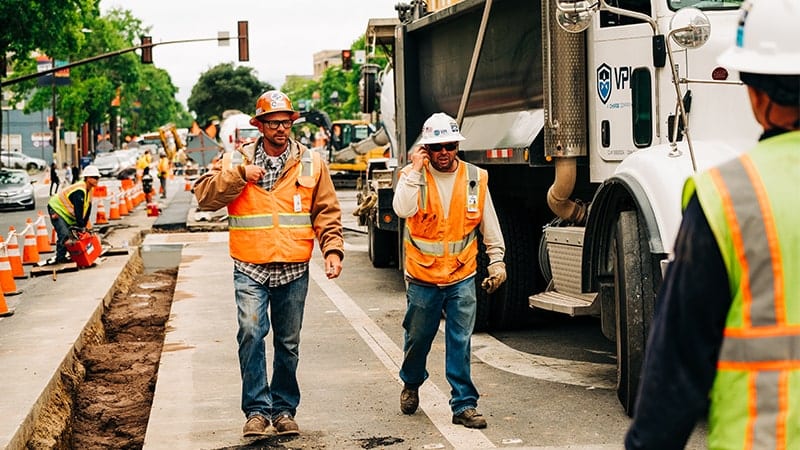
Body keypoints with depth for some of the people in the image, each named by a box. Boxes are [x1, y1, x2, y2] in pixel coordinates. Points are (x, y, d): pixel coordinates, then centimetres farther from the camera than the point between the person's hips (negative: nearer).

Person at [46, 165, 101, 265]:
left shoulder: (89, 191, 3)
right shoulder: (79, 191, -28)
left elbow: (87, 210, 7)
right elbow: (78, 210, -29)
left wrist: (84, 225, 3)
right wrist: (81, 226, -24)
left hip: (67, 213, 10)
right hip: (57, 209, -10)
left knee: (72, 233, 7)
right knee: (64, 234, -22)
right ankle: (60, 258, -16)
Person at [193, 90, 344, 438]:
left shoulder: (310, 163, 7)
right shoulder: (236, 160, 4)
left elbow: (326, 212, 9)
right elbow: (205, 197, -5)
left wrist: (333, 249, -4)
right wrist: (239, 175, -15)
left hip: (294, 271, 2)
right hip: (250, 269, -2)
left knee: (288, 344, 9)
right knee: (251, 332, -19)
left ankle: (284, 409, 23)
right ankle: (257, 409, -9)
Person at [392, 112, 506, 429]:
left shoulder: (475, 178, 1)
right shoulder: (413, 176, -4)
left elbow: (489, 225, 10)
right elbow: (402, 209, -25)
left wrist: (497, 261, 8)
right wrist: (415, 169, -22)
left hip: (462, 278, 1)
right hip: (423, 278, 0)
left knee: (460, 343, -2)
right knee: (418, 338, 14)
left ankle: (464, 405, 4)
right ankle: (411, 384, 40)